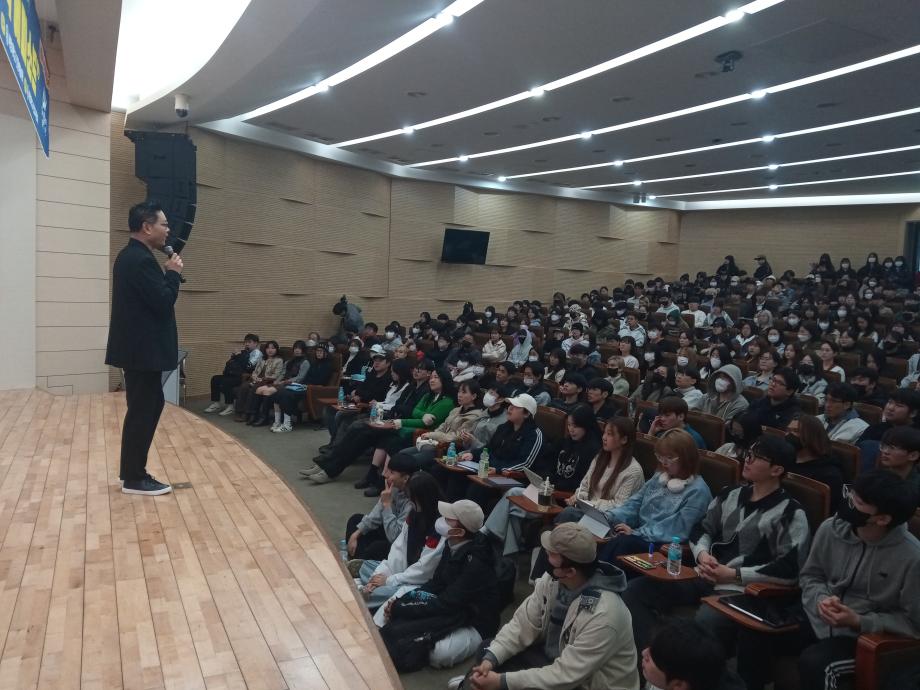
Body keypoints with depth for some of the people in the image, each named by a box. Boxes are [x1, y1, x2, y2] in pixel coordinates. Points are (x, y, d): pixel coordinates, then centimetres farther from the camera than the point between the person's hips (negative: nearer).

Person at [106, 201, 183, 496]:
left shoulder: (131, 255, 14)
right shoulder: (141, 260, -19)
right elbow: (164, 302, -22)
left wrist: (168, 274, 6)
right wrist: (174, 273, -9)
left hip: (137, 347, 11)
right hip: (143, 350, -11)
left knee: (145, 407, 18)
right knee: (143, 410, -1)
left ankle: (131, 471, 26)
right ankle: (135, 478, 9)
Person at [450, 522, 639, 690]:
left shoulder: (603, 615, -35)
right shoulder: (552, 580, -14)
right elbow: (523, 623, -6)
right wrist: (491, 658, -20)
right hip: (554, 656, 7)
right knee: (487, 649, 3)